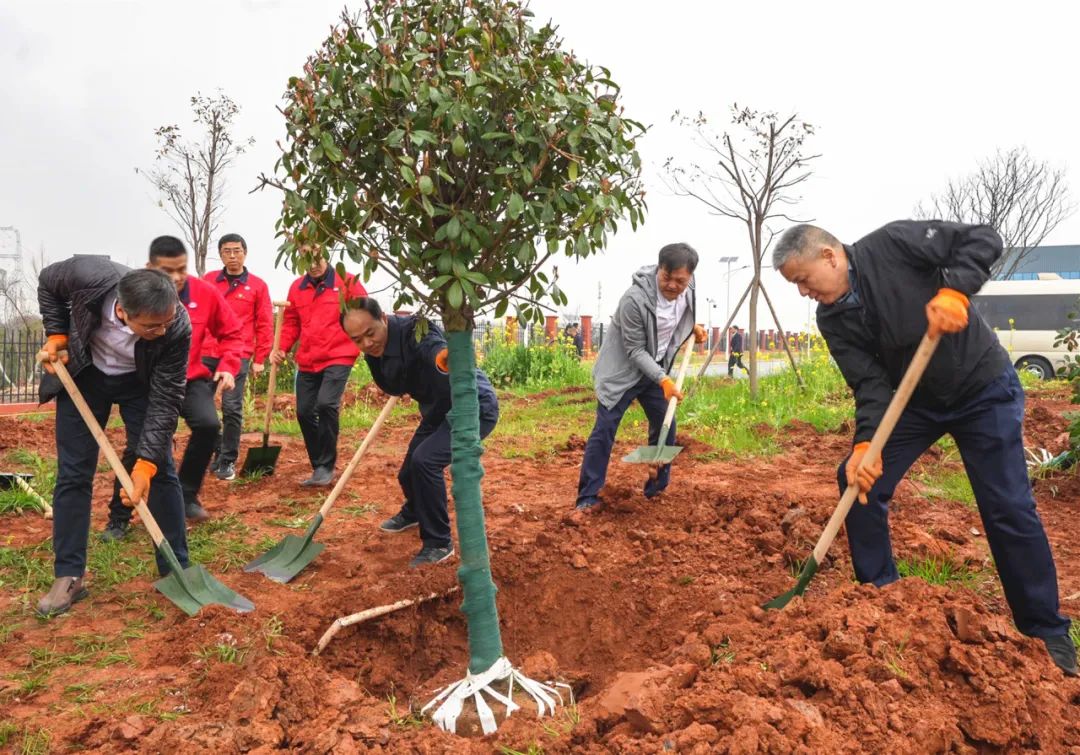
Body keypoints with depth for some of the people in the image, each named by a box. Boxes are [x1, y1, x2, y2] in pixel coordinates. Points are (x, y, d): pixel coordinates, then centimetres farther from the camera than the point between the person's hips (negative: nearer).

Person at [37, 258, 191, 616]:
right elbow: (47, 283, -8)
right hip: (82, 374, 1)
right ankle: (68, 577, 10)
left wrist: (146, 463, -32)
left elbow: (166, 400, -28)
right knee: (73, 474, 0)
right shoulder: (88, 277, -35)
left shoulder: (177, 328, -36)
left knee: (161, 471, -5)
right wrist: (57, 336, -16)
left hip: (142, 382, -1)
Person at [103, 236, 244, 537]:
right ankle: (119, 517, 9)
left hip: (191, 378, 2)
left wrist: (228, 366, -7)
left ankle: (187, 495, 3)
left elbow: (231, 332, 6)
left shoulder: (205, 293, -9)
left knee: (208, 424, -22)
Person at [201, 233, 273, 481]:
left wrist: (259, 359, 0)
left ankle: (228, 461, 5)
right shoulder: (207, 280, 9)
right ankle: (215, 451, 23)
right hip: (206, 354, 3)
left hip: (238, 355, -3)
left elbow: (265, 325, 3)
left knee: (232, 409, -6)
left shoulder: (257, 285, 3)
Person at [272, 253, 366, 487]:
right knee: (304, 412, 5)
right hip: (307, 362, 6)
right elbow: (291, 323, 15)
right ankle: (319, 467, 21)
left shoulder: (347, 282, -4)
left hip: (338, 358, -6)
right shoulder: (296, 287, 10)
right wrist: (281, 348, 1)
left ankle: (326, 466, -9)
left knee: (326, 404, -23)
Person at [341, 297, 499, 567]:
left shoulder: (415, 332, -33)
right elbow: (393, 387, 8)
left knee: (425, 459, -28)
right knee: (408, 473, 16)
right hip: (439, 411, 9)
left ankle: (439, 542, -8)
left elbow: (435, 348, -55)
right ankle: (413, 513, 54)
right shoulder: (375, 350, -7)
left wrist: (447, 358, -77)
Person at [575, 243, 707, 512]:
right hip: (622, 369, -6)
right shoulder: (635, 299, -30)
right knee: (605, 429, -8)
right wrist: (663, 380, -30)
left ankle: (656, 488, 27)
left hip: (655, 368, 6)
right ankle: (588, 497, -1)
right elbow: (635, 350, -23)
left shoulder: (687, 289, -9)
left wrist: (692, 328, -1)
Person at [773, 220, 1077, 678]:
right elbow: (870, 382, -16)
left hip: (984, 391, -5)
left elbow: (984, 240, -18)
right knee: (858, 480, -5)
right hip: (917, 401, 5)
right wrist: (865, 444, -31)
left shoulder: (891, 244, -22)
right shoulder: (832, 320, -9)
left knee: (1009, 510, -4)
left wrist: (953, 290, -36)